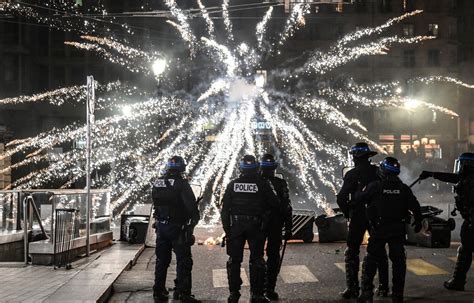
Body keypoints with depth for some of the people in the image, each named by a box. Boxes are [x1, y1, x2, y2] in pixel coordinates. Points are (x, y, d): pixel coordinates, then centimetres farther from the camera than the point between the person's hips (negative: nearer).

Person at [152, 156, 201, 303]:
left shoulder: (157, 183, 5)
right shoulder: (181, 183, -14)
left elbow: (156, 204, 12)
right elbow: (192, 206, -16)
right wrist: (194, 219, -2)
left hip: (161, 226, 6)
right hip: (178, 227, -6)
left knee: (162, 260, 15)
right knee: (183, 260, 1)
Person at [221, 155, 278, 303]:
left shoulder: (233, 184, -1)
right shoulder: (262, 184, -7)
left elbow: (225, 208, 1)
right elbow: (273, 204, -2)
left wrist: (227, 228, 8)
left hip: (236, 226, 2)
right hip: (256, 226, -1)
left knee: (234, 260, 10)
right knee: (256, 260, 6)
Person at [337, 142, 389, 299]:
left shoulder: (352, 174, -10)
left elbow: (341, 198, -15)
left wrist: (347, 213, 1)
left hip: (358, 217, -4)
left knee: (352, 252, 5)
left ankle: (352, 288, -1)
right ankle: (383, 287, 17)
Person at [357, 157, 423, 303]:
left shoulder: (374, 186, -9)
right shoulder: (403, 188, 1)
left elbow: (358, 199, -1)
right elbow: (415, 207, 2)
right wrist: (418, 222, 17)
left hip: (378, 230, -3)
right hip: (398, 230, 3)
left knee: (371, 260, 5)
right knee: (398, 261, 10)